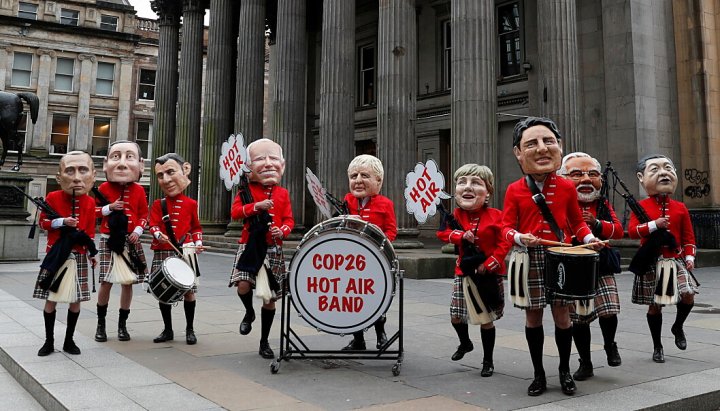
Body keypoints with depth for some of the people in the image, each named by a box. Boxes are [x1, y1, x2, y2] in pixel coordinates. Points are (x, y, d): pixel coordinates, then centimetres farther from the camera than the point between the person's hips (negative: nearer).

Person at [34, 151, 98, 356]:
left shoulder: (90, 202, 0)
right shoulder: (53, 197, -5)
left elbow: (90, 230, 6)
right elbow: (43, 222, 1)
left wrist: (92, 253, 1)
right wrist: (62, 222, -17)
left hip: (78, 256, 2)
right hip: (56, 255, -1)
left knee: (75, 300, 5)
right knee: (51, 299, 4)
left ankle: (69, 340, 20)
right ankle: (49, 341, 18)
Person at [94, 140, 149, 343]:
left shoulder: (138, 190, 2)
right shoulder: (104, 188, 0)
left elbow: (144, 214, 6)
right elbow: (95, 210, 6)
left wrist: (138, 230, -9)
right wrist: (109, 208, -12)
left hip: (130, 240, 1)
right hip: (109, 239, -1)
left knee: (128, 282, 5)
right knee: (106, 282, -2)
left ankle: (122, 324, 18)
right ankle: (101, 323, 15)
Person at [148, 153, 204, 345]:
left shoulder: (191, 204, 4)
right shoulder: (158, 204, 4)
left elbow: (196, 227, 13)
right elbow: (153, 225, -2)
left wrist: (198, 243, -1)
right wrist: (158, 235, -23)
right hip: (163, 253, 1)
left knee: (189, 290, 0)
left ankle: (190, 329, 16)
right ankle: (168, 330, 21)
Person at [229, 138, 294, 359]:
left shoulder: (282, 193, 7)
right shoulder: (246, 190, 2)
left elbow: (289, 219, 6)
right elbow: (235, 212, -9)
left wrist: (282, 231, -15)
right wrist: (256, 206, -22)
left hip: (273, 250, 2)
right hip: (249, 246, -2)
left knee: (270, 297, 7)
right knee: (243, 284, -25)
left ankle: (264, 342, 22)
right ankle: (249, 312, 12)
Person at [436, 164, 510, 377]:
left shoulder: (495, 216, -10)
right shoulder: (457, 215, 0)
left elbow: (504, 243, -12)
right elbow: (442, 232, -8)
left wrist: (488, 265, -20)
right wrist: (460, 235, -26)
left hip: (489, 274, -3)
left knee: (486, 318, 5)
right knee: (456, 316, 8)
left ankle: (488, 360, 23)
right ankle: (465, 343, 40)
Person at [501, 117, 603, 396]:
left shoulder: (567, 187, 2)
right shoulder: (515, 190, -3)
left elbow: (577, 221, 13)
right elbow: (507, 227, -2)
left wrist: (588, 238, -5)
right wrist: (519, 237, -23)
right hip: (529, 258, -1)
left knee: (561, 313, 6)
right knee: (533, 316, 7)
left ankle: (565, 370, 26)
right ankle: (538, 374, 23)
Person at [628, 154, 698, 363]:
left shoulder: (680, 208, 5)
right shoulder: (641, 207, -3)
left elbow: (688, 236, 8)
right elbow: (632, 230, -13)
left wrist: (689, 256, -3)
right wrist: (655, 224, -23)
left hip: (676, 260, 2)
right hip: (651, 263, -2)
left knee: (688, 294, -16)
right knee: (654, 305, 5)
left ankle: (678, 327, 16)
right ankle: (657, 346, 20)